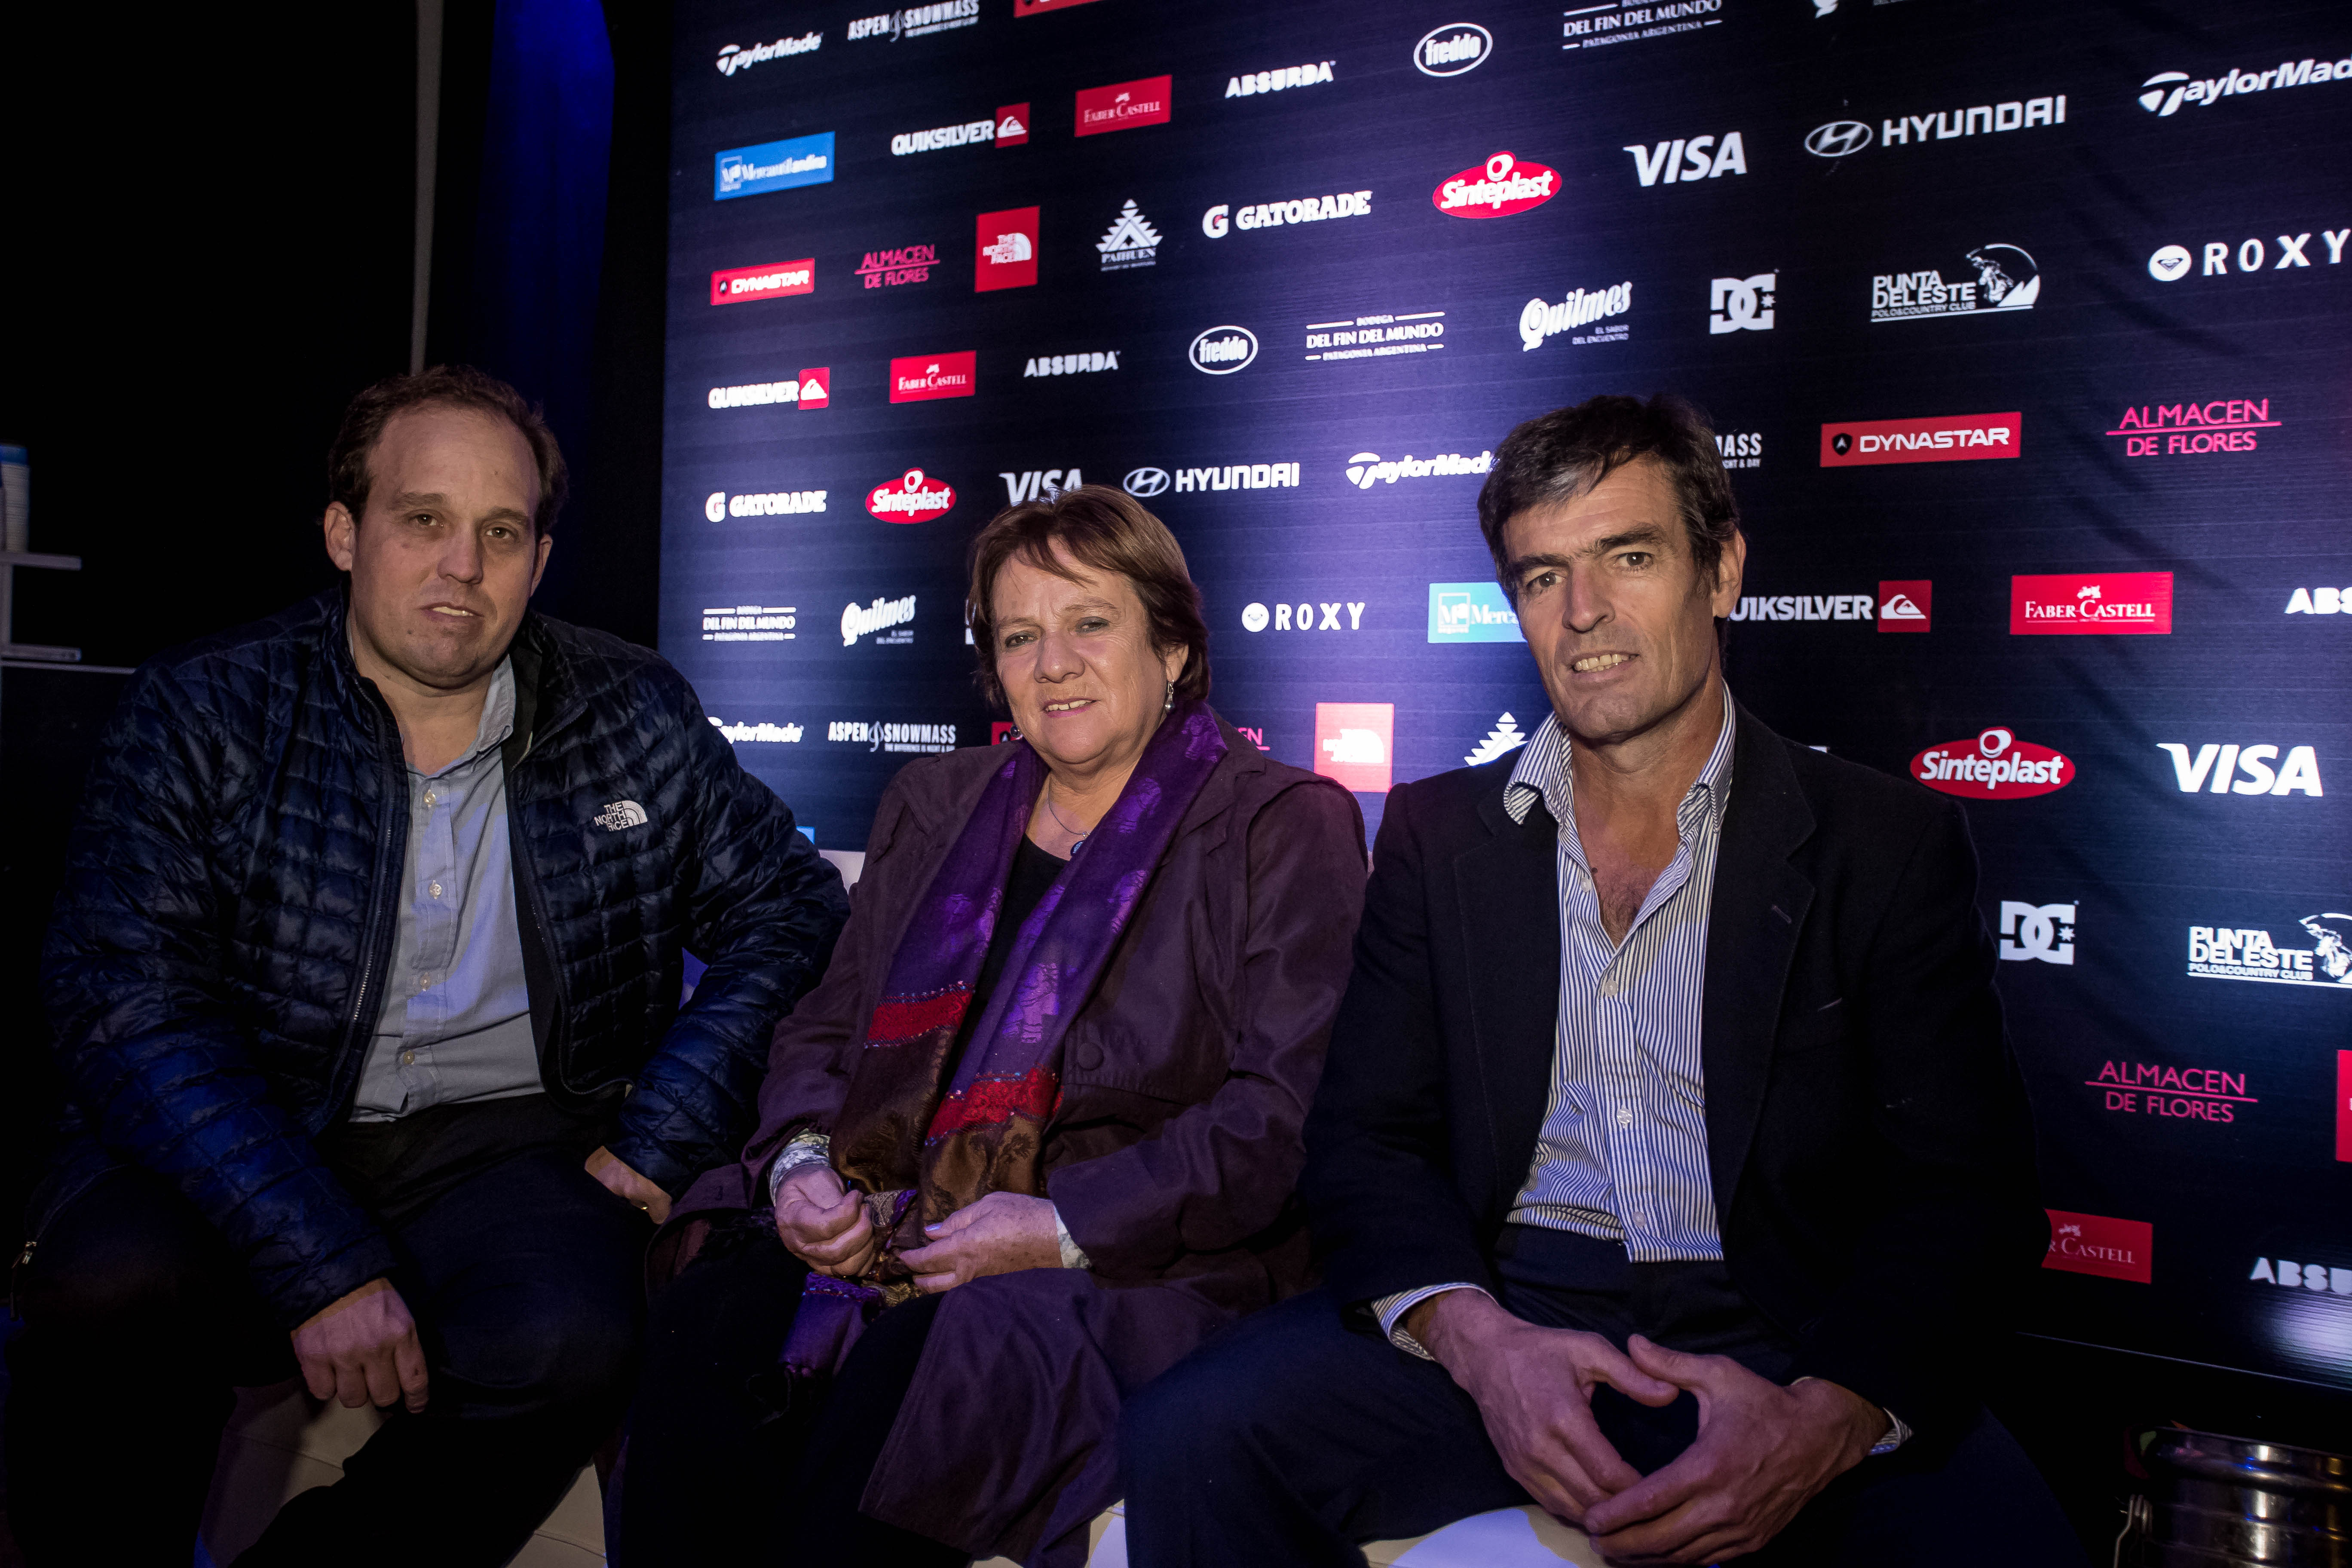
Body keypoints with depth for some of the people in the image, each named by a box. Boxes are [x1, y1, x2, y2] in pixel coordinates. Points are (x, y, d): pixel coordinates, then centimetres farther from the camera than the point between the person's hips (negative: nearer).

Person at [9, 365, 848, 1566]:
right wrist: (320, 1271, -23)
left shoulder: (637, 718, 4)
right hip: (240, 1142, 0)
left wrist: (664, 1136, -6)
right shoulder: (201, 714, -1)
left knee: (568, 1340, -30)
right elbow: (131, 1006, -11)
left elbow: (790, 908, 8)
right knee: (105, 1295, -31)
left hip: (504, 1139, 1)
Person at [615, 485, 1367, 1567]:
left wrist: (1064, 1227, -17)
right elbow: (825, 1030, 19)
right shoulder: (933, 805, 19)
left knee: (904, 1377, -32)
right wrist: (801, 1163, -3)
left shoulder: (1286, 826, 1)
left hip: (1126, 1264, -4)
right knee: (704, 1329, -25)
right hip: (885, 1229, 5)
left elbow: (1283, 1109, -9)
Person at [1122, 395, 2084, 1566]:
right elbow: (1366, 1138, 6)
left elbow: (1966, 1195, -1)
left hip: (1782, 1337, -1)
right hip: (1494, 1316, 1)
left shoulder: (1889, 844, 4)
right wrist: (1475, 1339, -15)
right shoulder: (1436, 833, 10)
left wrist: (1828, 1419, -20)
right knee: (1185, 1446, -22)